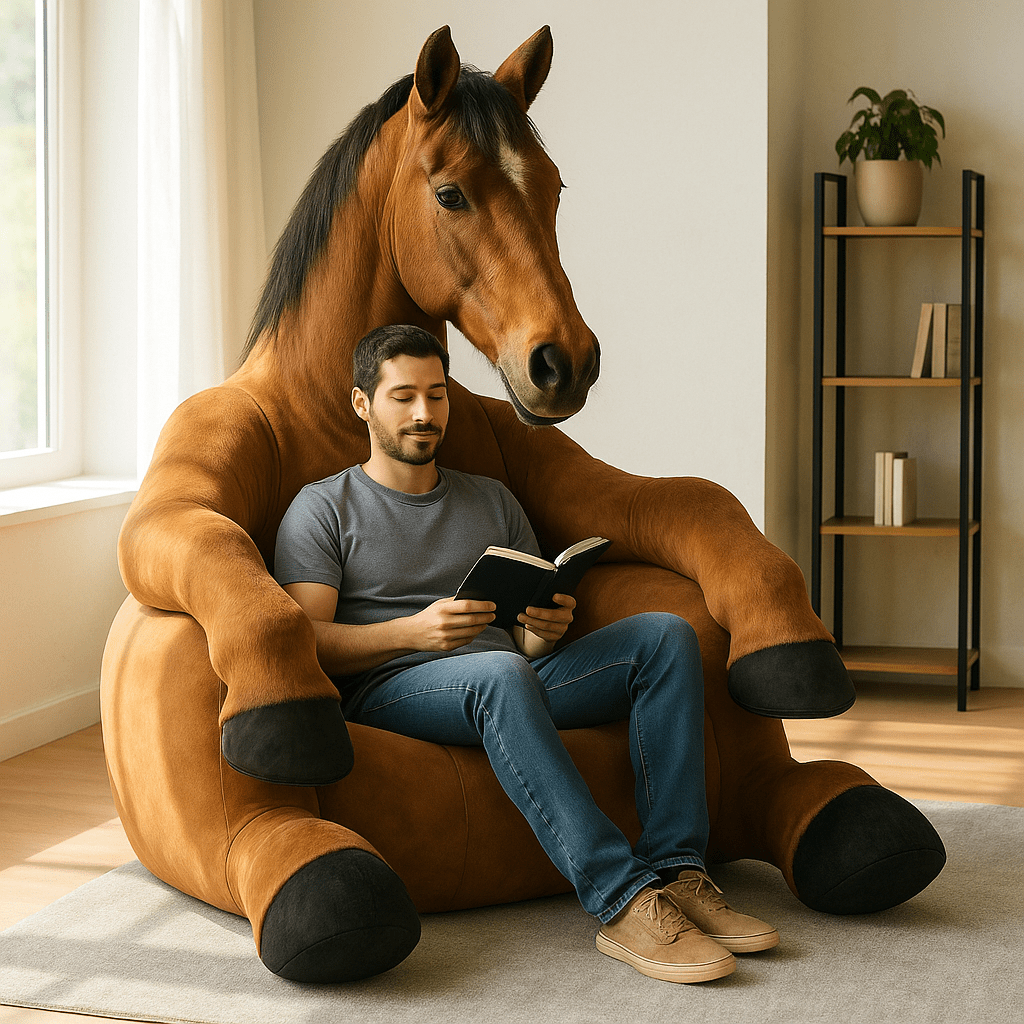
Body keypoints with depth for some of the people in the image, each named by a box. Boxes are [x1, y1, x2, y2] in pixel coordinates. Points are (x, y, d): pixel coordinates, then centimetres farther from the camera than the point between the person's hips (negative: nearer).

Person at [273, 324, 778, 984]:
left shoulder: (493, 501, 24)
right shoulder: (324, 508, 9)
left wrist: (549, 628, -6)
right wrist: (413, 631, -21)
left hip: (514, 681, 5)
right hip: (389, 690, -5)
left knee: (665, 635, -15)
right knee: (499, 672, -39)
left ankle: (677, 872, -28)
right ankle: (622, 903, -45)